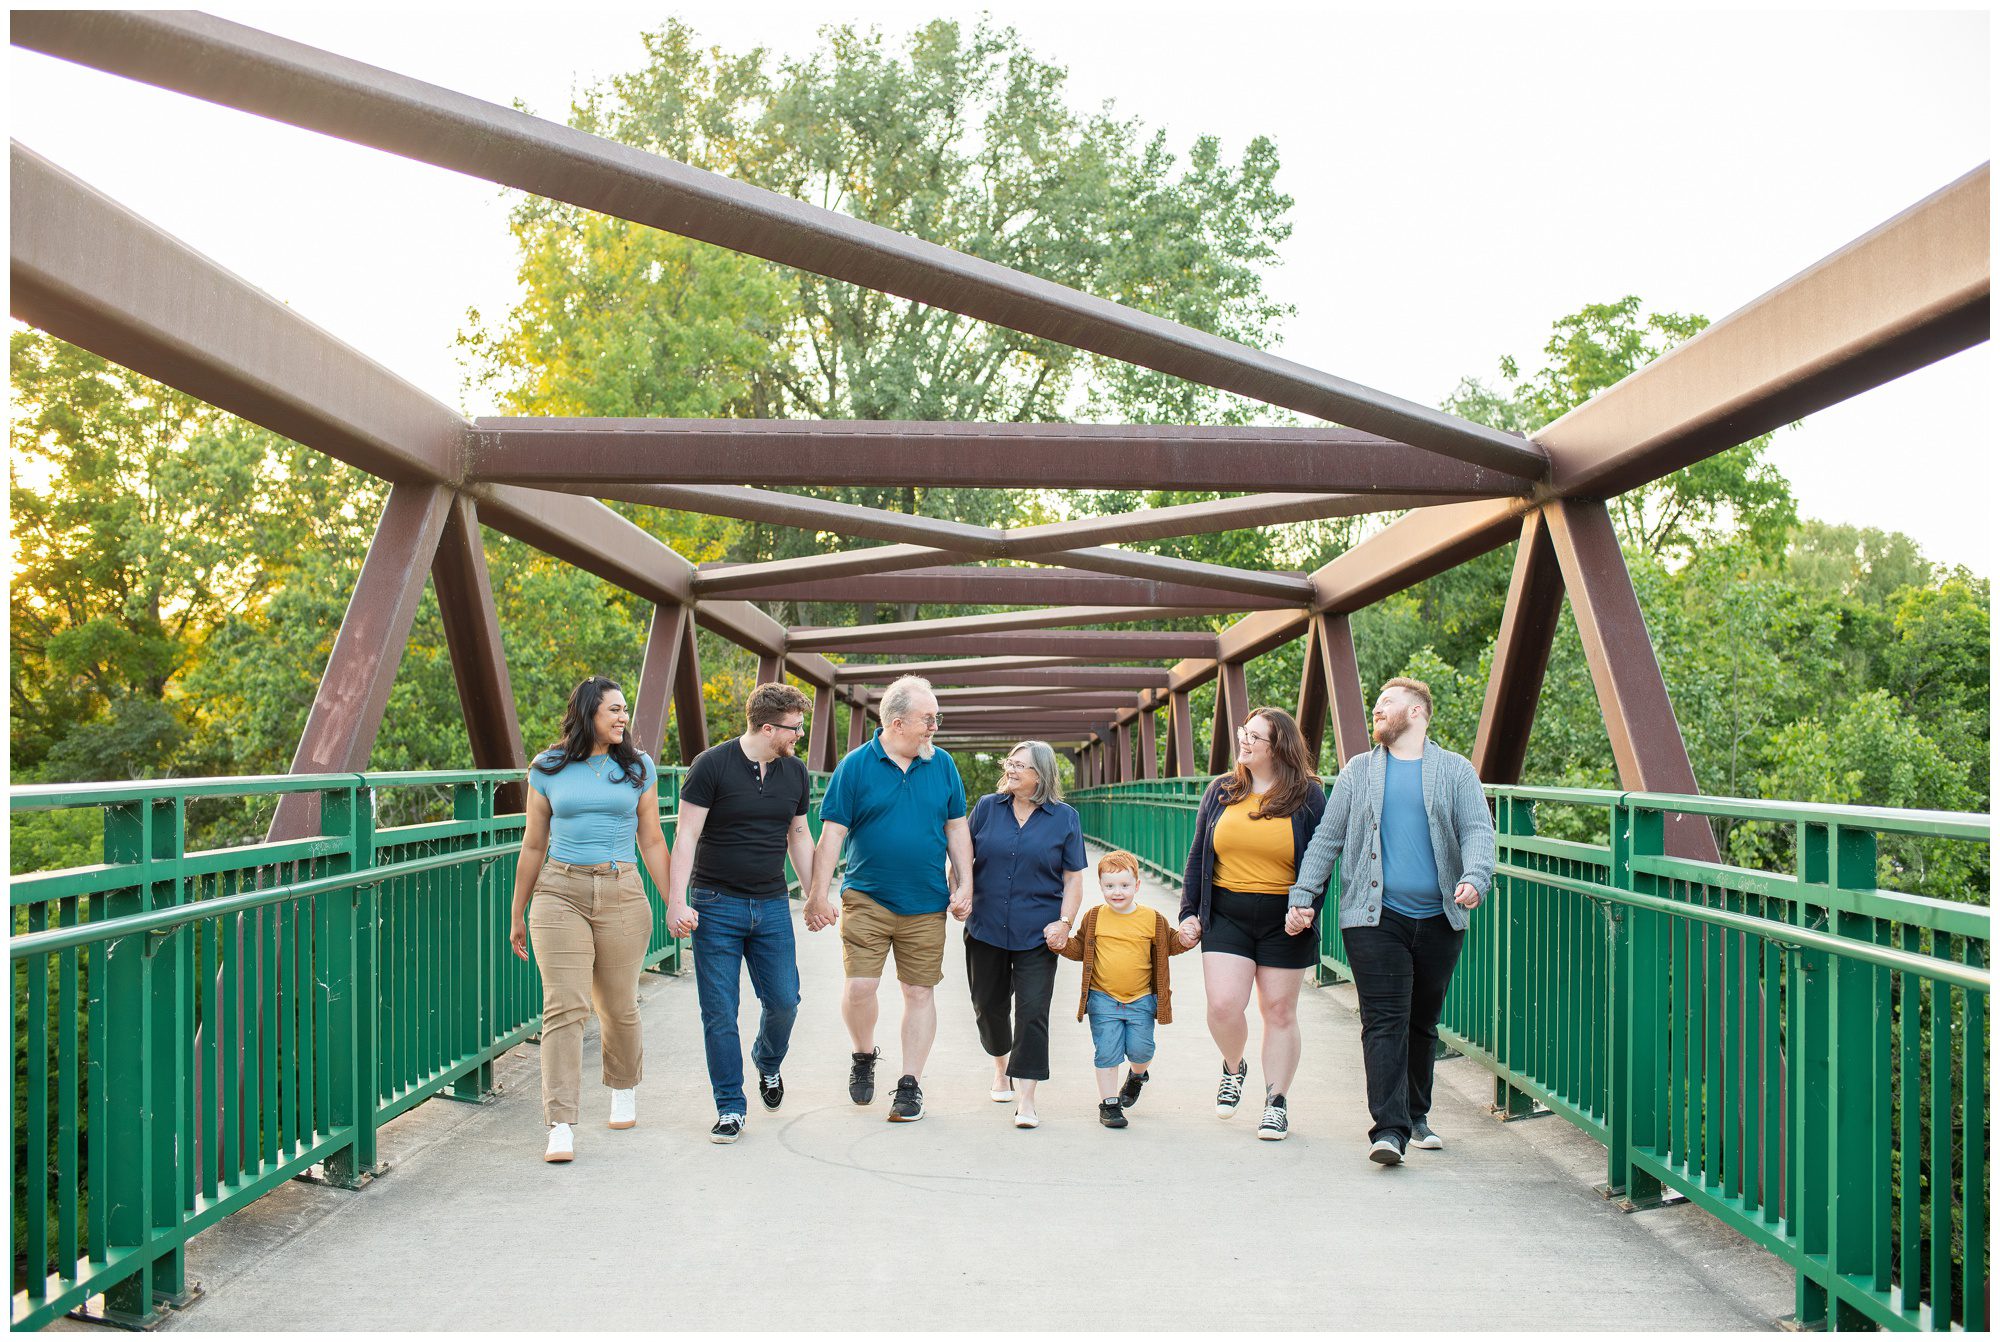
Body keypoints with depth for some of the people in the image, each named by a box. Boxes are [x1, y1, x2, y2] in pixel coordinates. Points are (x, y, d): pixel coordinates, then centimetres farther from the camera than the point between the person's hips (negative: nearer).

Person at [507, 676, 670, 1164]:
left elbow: (652, 842, 10)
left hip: (622, 895, 1)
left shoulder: (637, 767, 7)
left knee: (618, 1006, 9)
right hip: (560, 892, -1)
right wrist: (518, 915, 14)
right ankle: (561, 1127, -10)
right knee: (564, 1008, -9)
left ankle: (624, 1091, 37)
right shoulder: (548, 768, 5)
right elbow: (533, 846, 11)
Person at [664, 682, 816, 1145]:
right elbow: (686, 835, -10)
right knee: (720, 1013, -1)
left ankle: (768, 1062, 34)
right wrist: (676, 902, -17)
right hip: (716, 904, -4)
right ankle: (730, 1108, 10)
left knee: (784, 1001, 2)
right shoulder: (711, 766, -10)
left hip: (772, 905, 4)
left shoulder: (795, 772, 6)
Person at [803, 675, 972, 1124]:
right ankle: (864, 1056, 20)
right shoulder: (856, 765, -4)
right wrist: (818, 895, -8)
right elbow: (832, 834, -4)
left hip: (926, 905, 2)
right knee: (859, 986, -9)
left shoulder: (942, 764, 4)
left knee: (920, 992, 5)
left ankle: (910, 1084, 17)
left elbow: (957, 829, 11)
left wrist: (965, 885, 4)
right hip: (866, 898, -2)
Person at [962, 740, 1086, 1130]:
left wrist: (1064, 922, -8)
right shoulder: (987, 807, 6)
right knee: (989, 1005, 13)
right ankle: (1001, 1068, 40)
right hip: (985, 929, 2)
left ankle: (1025, 1100, -5)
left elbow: (1073, 878, 3)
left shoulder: (1064, 818, 2)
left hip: (1037, 934, -2)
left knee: (1032, 1010, -7)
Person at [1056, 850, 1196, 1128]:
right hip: (1103, 1000, 0)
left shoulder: (1152, 920, -1)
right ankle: (1109, 1103, 12)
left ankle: (1138, 1075, 37)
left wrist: (1185, 940, -9)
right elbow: (1079, 948, 8)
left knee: (1140, 1050, 1)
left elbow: (1170, 944, 11)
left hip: (1141, 1000, 0)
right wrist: (1063, 944, -11)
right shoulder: (1094, 918, 0)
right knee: (1107, 1053, -1)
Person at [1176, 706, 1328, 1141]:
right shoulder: (1221, 791, 8)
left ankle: (1276, 1103, 19)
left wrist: (1307, 908, -15)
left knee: (1279, 1011, 5)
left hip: (1283, 921, -2)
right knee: (1223, 1006, -9)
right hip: (1226, 916, 2)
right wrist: (1189, 911, 8)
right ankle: (1234, 1067, 22)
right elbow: (1198, 855, 13)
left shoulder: (1307, 796, 0)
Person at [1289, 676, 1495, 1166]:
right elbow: (1326, 839, 10)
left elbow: (1477, 829, -1)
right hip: (1375, 916, -1)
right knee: (1384, 1021, -10)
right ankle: (1389, 1129, -14)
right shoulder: (1358, 771, 12)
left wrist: (1475, 877, -20)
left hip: (1439, 919, 1)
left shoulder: (1455, 770, 9)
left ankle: (1416, 1115, 27)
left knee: (1423, 1022, 11)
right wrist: (1302, 895, 1)